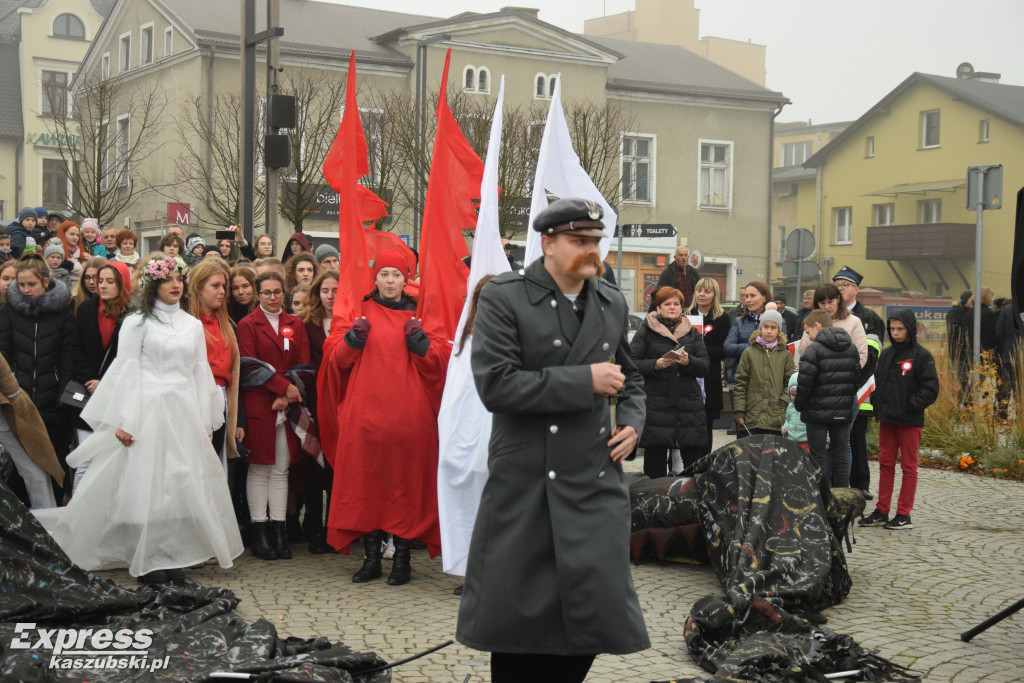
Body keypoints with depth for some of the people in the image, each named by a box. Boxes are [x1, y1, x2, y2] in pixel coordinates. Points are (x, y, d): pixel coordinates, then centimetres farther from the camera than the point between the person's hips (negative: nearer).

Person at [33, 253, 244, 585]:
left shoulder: (193, 325, 15)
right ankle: (148, 560, -1)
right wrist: (124, 421, -11)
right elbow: (127, 371, -4)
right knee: (146, 482, -5)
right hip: (148, 411, -5)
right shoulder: (137, 323, 1)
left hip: (184, 414, 5)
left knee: (181, 482, 3)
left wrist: (205, 420, 9)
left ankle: (172, 556, 10)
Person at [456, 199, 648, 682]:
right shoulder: (504, 298, -5)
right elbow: (495, 384, -17)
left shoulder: (612, 303, 13)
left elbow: (630, 378, 27)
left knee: (597, 614, 3)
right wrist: (585, 380, -16)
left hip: (596, 481, 5)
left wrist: (632, 421, 5)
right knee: (519, 618, 5)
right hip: (525, 487, -4)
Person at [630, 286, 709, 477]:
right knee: (655, 468, -1)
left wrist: (688, 361, -13)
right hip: (656, 403, -2)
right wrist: (656, 365, -16)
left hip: (690, 404, 2)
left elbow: (705, 366, 7)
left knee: (697, 466, -2)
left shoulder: (692, 332, 16)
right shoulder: (646, 331, 7)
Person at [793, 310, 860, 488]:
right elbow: (857, 378, 15)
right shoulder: (851, 348, 10)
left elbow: (805, 383, -14)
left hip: (818, 412, -6)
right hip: (843, 412, 6)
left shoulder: (814, 350, -12)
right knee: (840, 456, 12)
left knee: (818, 457, 1)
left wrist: (799, 404, 0)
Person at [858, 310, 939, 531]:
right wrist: (877, 408, 4)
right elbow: (878, 383, 17)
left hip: (910, 421, -6)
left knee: (909, 466, 3)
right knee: (886, 464, 10)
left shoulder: (921, 355, -7)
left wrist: (911, 406, -17)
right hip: (886, 419, 6)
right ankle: (881, 512, 17)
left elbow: (931, 388, -10)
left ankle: (904, 515, 7)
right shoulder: (886, 354, 10)